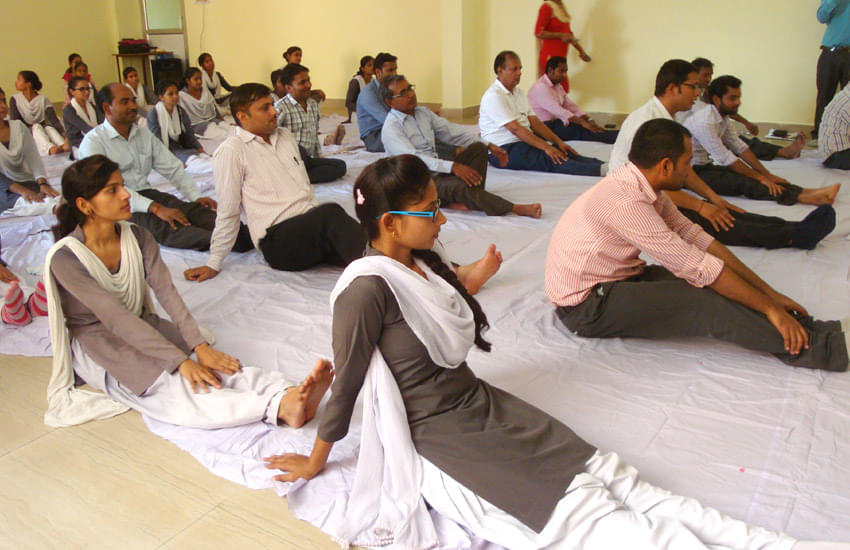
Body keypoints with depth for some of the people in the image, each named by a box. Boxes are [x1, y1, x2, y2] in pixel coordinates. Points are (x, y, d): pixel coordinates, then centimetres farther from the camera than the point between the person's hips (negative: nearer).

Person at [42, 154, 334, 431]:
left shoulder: (137, 237, 0)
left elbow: (166, 291, -11)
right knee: (170, 384, -32)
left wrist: (199, 346, -25)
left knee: (216, 366, -24)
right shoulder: (65, 258, -17)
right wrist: (180, 361, -31)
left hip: (142, 326, 5)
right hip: (97, 345, -5)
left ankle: (288, 396, -47)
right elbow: (116, 317, -25)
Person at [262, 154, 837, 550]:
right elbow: (347, 380, -11)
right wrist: (315, 461, -1)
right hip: (436, 438, -8)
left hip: (483, 404, 8)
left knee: (612, 480, -4)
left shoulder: (423, 263, 7)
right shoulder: (368, 287, -19)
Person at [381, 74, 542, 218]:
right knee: (460, 185, -34)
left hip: (438, 170, 8)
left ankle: (469, 200, -25)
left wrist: (489, 145, 4)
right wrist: (453, 166, -35)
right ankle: (515, 208, -27)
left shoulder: (423, 112, 14)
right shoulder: (390, 128, -11)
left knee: (478, 147, -8)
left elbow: (451, 131, 14)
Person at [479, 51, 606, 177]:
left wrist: (558, 142, 0)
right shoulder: (493, 96, -12)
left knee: (562, 152, -17)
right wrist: (546, 147, -25)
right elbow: (515, 128, -21)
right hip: (503, 150, -9)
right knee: (548, 158, -30)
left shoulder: (518, 92, 16)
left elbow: (535, 122, 13)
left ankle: (603, 167, -33)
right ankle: (600, 171, -47)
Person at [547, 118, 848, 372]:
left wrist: (769, 293, 1)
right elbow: (698, 267, -25)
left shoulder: (644, 187, 3)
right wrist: (769, 308, -17)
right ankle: (821, 346, -15)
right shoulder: (625, 201, -27)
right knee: (707, 303, -21)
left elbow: (696, 237, 3)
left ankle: (805, 327, -8)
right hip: (586, 306, -9)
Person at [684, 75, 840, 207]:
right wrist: (760, 177, -15)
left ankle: (809, 193, -20)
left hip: (707, 166, 9)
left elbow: (740, 147, 10)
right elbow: (726, 159, -22)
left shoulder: (722, 118, 8)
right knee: (744, 182, -25)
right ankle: (804, 197, -33)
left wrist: (767, 175, 4)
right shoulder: (704, 122, -23)